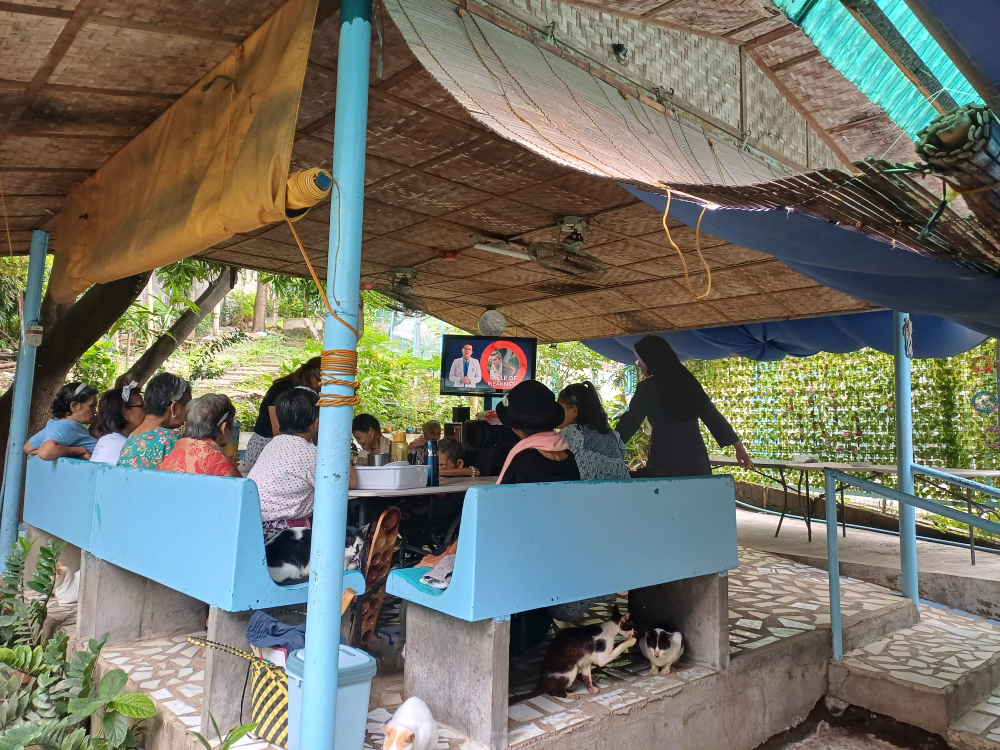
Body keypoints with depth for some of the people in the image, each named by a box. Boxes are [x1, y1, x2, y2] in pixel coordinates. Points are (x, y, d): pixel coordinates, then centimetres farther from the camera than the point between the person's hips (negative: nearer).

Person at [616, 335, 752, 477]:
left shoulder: (648, 388, -6)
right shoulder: (686, 380, 11)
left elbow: (630, 422, -7)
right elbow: (712, 415, 10)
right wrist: (739, 447, 12)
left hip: (665, 462, -6)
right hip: (696, 458, 6)